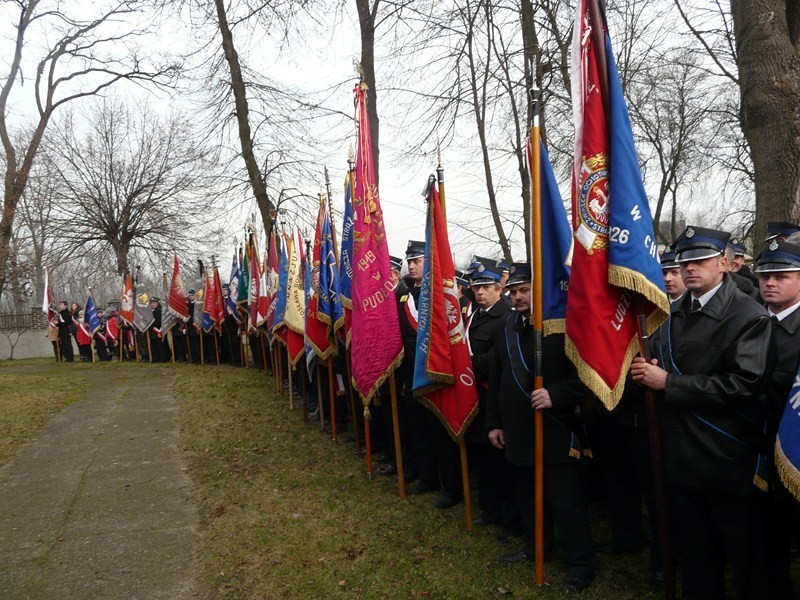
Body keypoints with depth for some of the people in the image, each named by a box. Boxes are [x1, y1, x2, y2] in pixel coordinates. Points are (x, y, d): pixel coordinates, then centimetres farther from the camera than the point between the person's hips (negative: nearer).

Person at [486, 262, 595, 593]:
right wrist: (494, 422, 12)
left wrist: (556, 395, -28)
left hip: (556, 432, -6)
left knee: (566, 501, 3)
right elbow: (495, 380, 14)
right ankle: (536, 546, 39)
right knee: (528, 497, 20)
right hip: (518, 432, 7)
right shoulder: (506, 329, 9)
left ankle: (581, 563, 19)